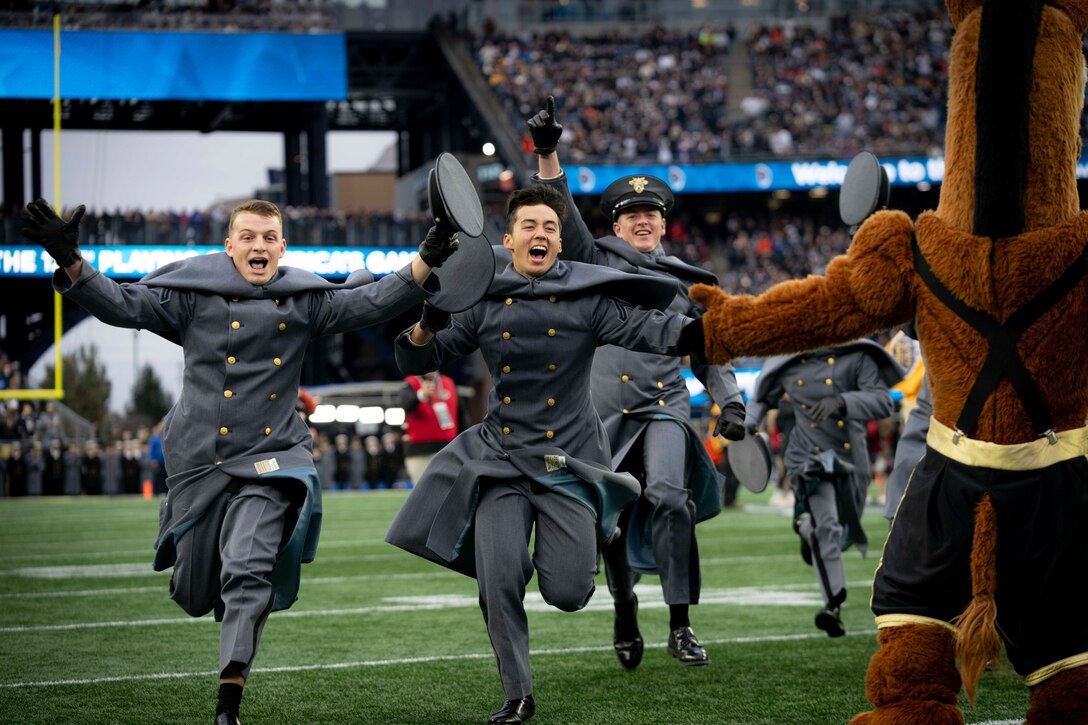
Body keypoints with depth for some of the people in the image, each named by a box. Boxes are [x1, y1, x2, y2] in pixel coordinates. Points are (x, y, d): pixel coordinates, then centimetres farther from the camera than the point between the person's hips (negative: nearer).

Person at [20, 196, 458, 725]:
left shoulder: (305, 299, 3)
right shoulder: (194, 294, -1)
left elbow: (372, 303, -5)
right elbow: (123, 305, -7)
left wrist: (426, 261, -20)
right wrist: (70, 262, -21)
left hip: (267, 462, 0)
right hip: (199, 461, 1)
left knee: (247, 573, -19)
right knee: (195, 597, 12)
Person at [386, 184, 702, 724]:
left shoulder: (588, 299, -2)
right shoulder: (482, 302, 3)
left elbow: (645, 329, -14)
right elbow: (420, 361, 6)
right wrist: (425, 328, -16)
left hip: (569, 460, -1)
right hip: (500, 460, 1)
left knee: (567, 594, -5)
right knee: (499, 583, -10)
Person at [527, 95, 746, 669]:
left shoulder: (685, 282, 15)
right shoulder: (597, 261, 10)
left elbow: (707, 352, 19)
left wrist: (730, 401, 3)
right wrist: (547, 155, -18)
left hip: (664, 407, 0)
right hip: (603, 413, 0)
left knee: (669, 496, -23)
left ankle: (681, 628, -22)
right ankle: (624, 610, 30)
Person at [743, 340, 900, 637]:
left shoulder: (856, 357, -10)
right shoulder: (786, 365, -1)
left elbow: (883, 402, -21)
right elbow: (763, 398, 18)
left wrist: (842, 402, -37)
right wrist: (748, 425, -2)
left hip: (851, 461, 2)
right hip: (810, 459, -2)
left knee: (846, 535, 21)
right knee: (826, 525, -25)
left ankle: (806, 529, 55)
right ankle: (833, 604, -23)